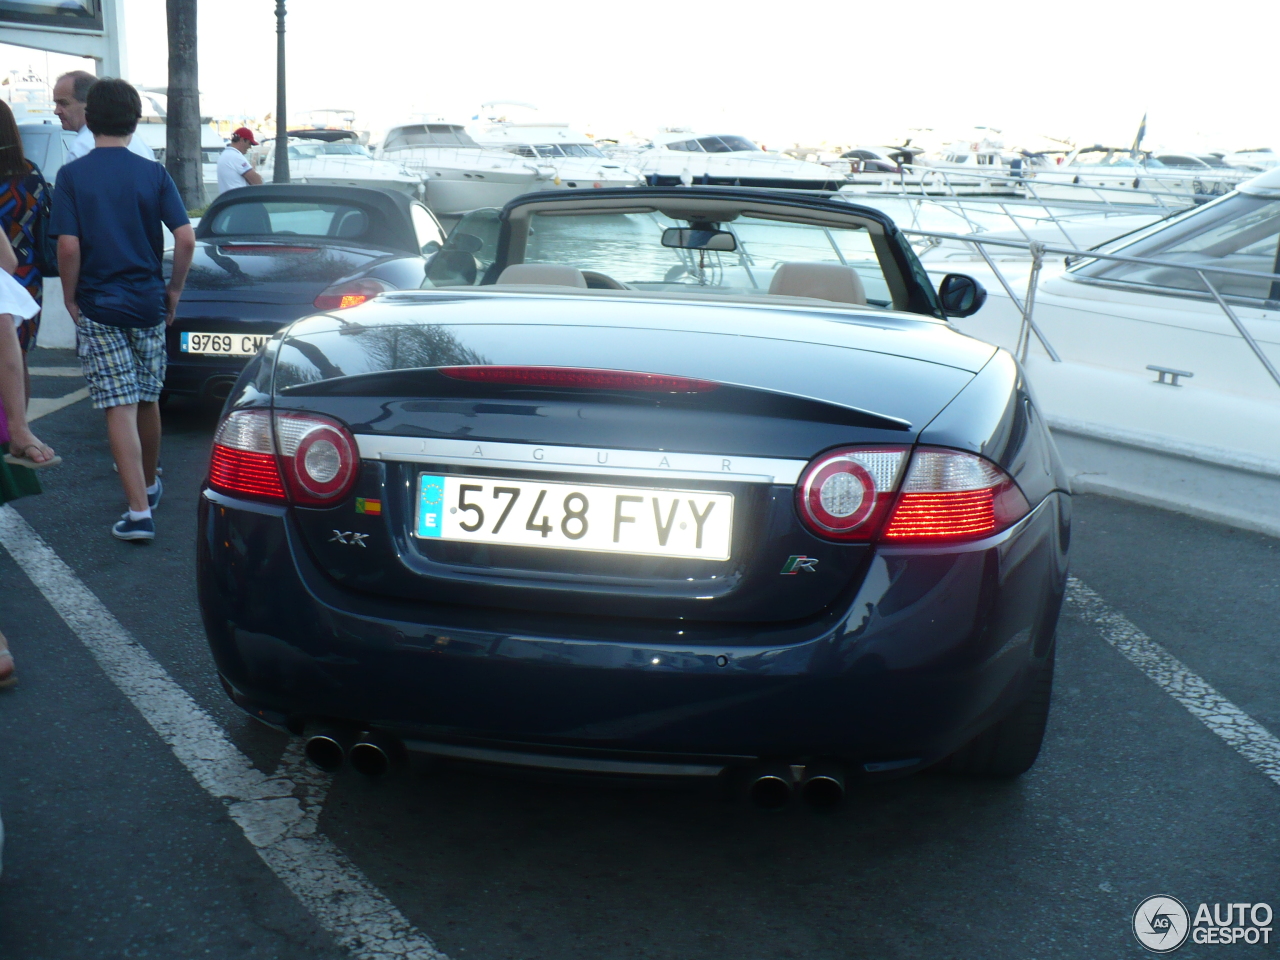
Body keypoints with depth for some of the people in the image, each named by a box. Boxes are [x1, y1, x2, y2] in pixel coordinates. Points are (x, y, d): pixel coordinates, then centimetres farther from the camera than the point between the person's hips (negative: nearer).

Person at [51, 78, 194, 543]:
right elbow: (185, 238, -9)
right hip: (148, 303, 3)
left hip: (98, 307, -2)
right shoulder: (153, 173, -2)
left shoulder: (72, 175, -6)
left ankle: (139, 510, -10)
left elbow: (68, 246, -13)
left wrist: (70, 297, 1)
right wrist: (174, 288, 4)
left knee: (120, 408, -4)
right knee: (148, 400, 18)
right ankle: (148, 483, 36)